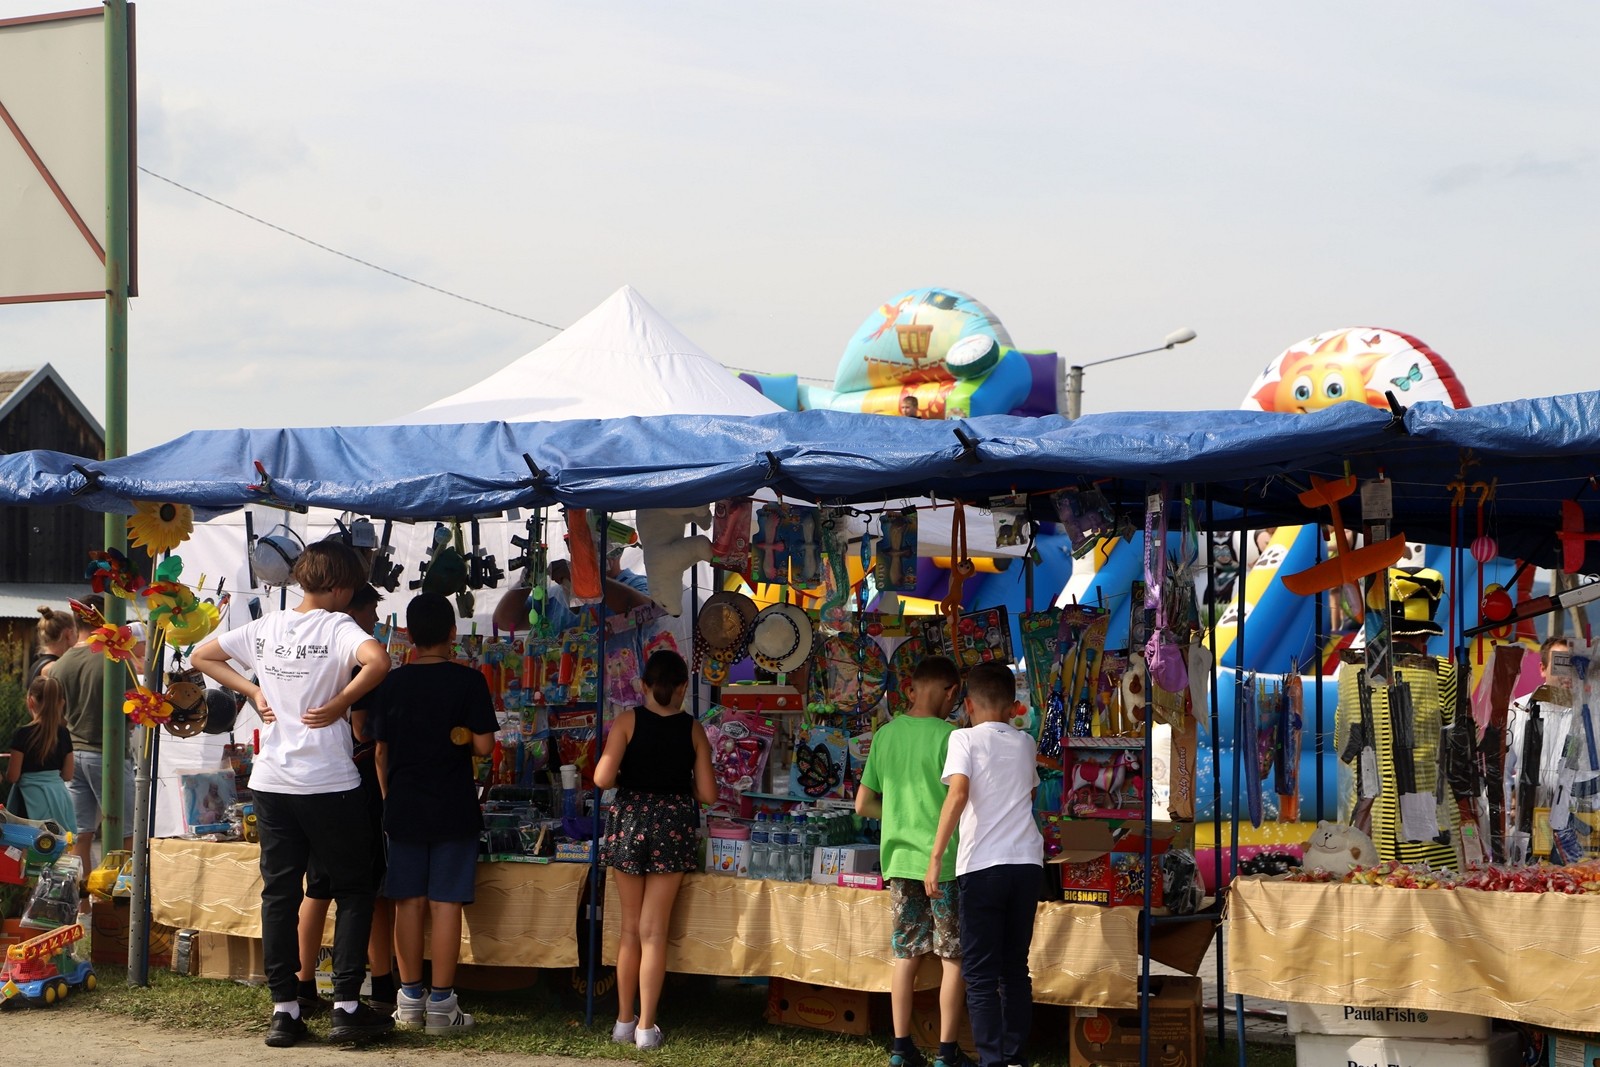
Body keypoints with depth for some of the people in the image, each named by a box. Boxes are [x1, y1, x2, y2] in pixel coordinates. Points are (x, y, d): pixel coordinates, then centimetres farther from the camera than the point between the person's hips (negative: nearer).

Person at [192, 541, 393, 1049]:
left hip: (271, 782, 5)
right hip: (329, 784, -5)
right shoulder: (337, 626, -9)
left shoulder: (265, 627, 8)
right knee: (353, 890, 6)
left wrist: (253, 691, 14)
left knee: (279, 893, 8)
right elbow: (377, 661, -29)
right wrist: (341, 702, -15)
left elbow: (202, 656, 19)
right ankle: (347, 1006, 2)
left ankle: (284, 1010, 7)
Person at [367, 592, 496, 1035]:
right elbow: (483, 745, -10)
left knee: (409, 902, 8)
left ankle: (410, 999, 11)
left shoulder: (392, 684, 3)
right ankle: (441, 1003, -2)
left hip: (403, 809, 3)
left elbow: (380, 751, 7)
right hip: (453, 810, -3)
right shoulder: (468, 680, -7)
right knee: (446, 902, -2)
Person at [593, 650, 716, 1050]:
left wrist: (629, 778, 10)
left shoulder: (628, 721, -4)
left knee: (631, 927, 13)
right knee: (654, 931, 3)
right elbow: (707, 793, -1)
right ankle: (646, 1027, 3)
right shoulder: (693, 729, -1)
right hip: (674, 824, 0)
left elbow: (603, 778, -12)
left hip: (629, 821, 0)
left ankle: (624, 1021, 18)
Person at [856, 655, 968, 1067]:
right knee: (953, 956, 5)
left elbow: (863, 804, 9)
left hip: (900, 860, 5)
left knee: (906, 953, 12)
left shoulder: (886, 735, 5)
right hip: (944, 861, -5)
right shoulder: (950, 737, -12)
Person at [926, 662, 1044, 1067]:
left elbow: (958, 793, -16)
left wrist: (936, 857, -16)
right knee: (1016, 969, 14)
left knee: (981, 974, 0)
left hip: (983, 866, -5)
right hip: (1026, 863, 5)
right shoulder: (1025, 743, 14)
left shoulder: (966, 738, -2)